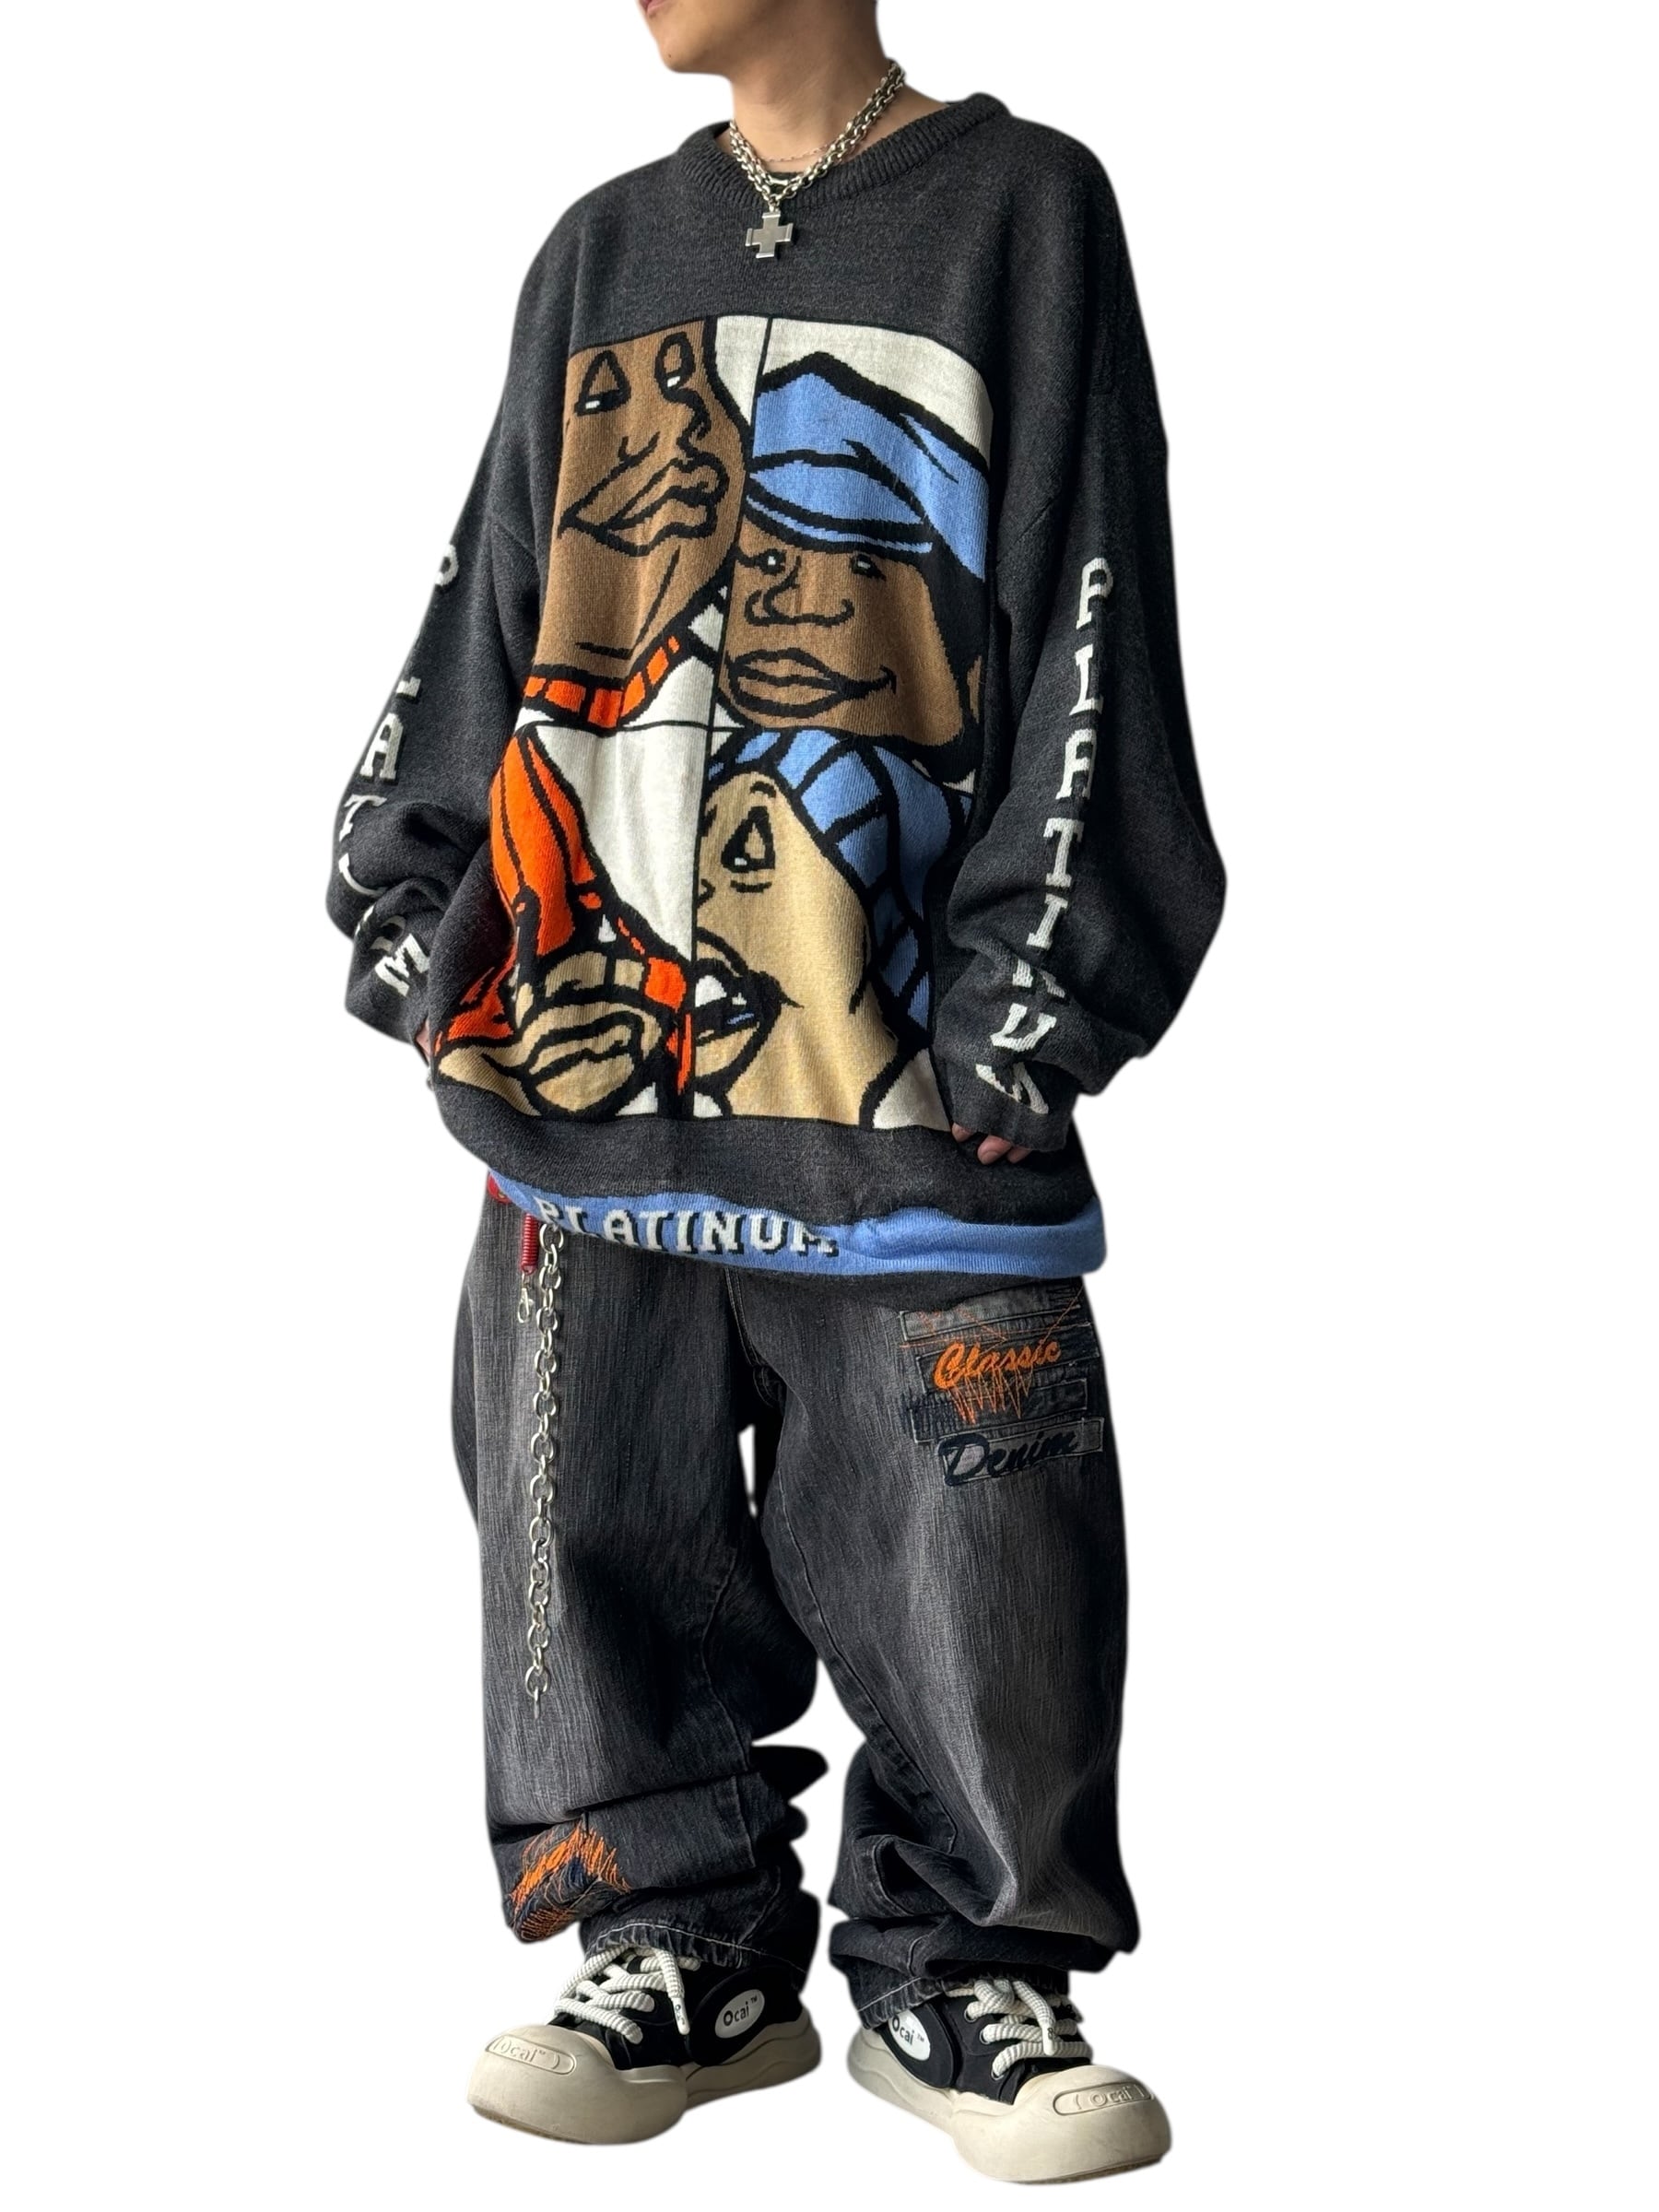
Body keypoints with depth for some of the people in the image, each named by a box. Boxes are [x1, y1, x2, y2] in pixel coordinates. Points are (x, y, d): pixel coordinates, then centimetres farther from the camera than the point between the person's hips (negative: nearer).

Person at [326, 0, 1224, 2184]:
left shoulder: (1023, 208, 5)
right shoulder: (605, 249, 18)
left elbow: (1092, 618, -2)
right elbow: (489, 605, 20)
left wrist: (1032, 977, -8)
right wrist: (417, 894, 10)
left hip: (901, 1053, -4)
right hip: (596, 1034, 4)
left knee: (970, 1535, -2)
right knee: (605, 1522, 6)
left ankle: (960, 1972, 17)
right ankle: (687, 1956, 22)